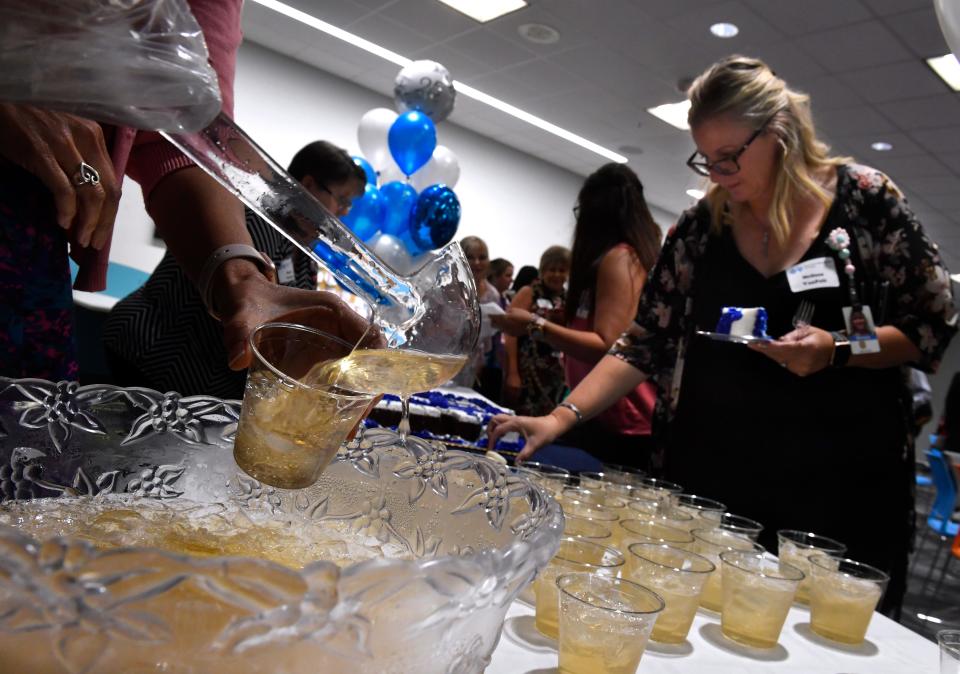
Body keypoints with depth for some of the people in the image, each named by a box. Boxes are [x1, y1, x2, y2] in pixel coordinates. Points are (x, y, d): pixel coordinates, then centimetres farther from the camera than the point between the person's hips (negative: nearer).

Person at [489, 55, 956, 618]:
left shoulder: (863, 196, -4)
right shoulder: (701, 227, 2)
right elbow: (647, 343, 2)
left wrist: (837, 349, -18)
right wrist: (563, 417, -9)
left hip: (839, 487, -1)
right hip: (710, 479, 2)